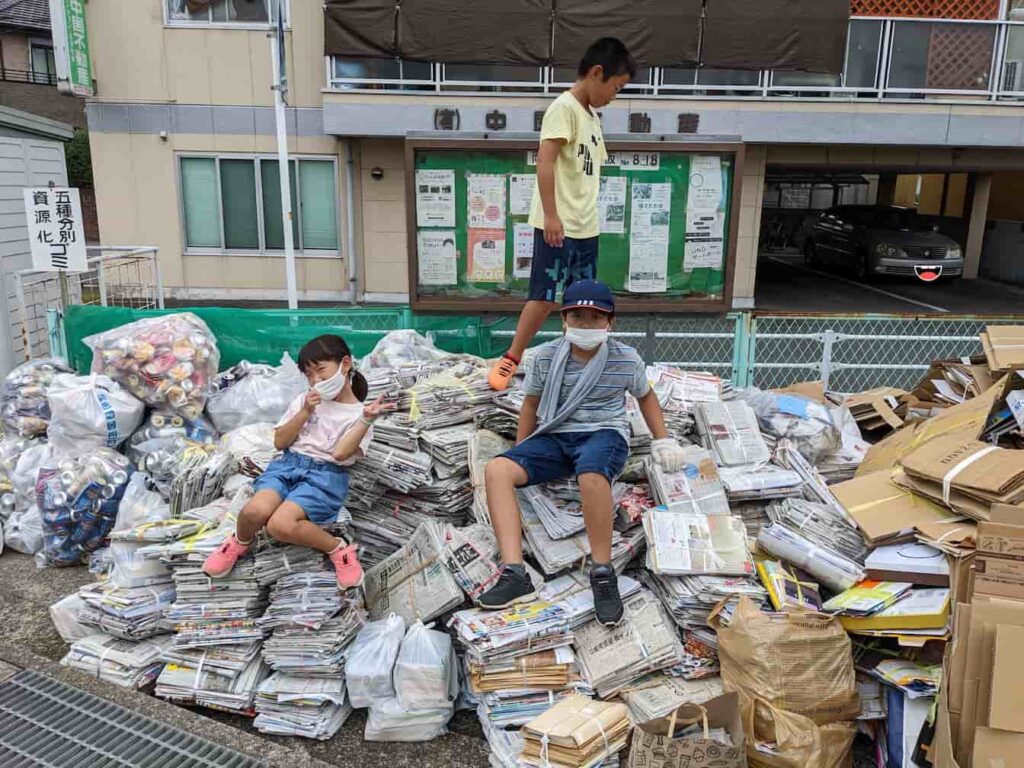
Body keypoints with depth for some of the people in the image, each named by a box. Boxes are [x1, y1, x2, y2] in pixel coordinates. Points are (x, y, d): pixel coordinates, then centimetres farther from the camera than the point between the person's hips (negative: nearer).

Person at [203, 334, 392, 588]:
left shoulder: (359, 414, 3)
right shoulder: (305, 400, 15)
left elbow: (340, 454, -11)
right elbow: (279, 442, 10)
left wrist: (366, 419, -20)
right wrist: (305, 412, -3)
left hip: (326, 475, -4)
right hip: (288, 464, 4)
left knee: (280, 524, -30)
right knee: (254, 511, -28)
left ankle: (339, 549, -9)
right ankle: (240, 542, 6)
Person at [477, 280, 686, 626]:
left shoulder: (626, 359, 0)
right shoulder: (545, 356, 2)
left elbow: (645, 396, 19)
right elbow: (531, 404, 15)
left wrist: (663, 440, 14)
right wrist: (521, 455, 14)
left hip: (604, 433, -3)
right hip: (554, 437, 3)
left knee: (591, 475, -41)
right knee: (496, 469, -24)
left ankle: (603, 573, -23)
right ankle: (515, 574, -30)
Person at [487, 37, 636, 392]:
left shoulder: (592, 116, 17)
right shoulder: (564, 107, -11)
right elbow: (545, 160, -20)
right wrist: (551, 215, -25)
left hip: (586, 227, 9)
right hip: (558, 226, -9)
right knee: (545, 296, -5)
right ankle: (510, 360, 7)